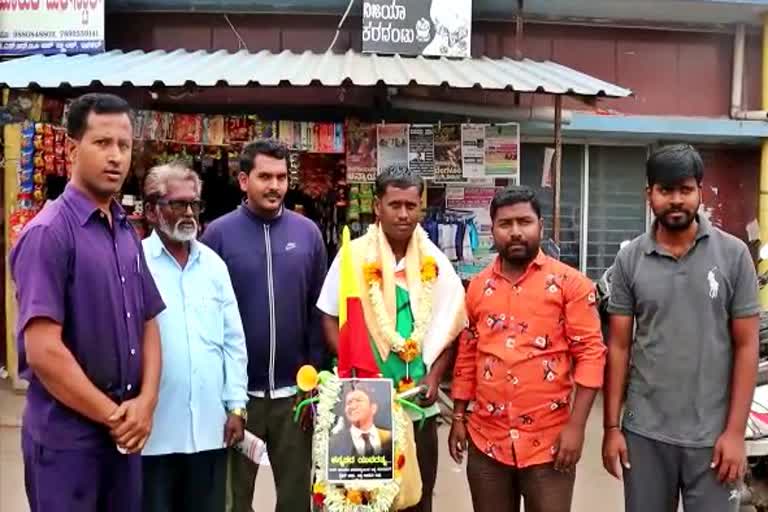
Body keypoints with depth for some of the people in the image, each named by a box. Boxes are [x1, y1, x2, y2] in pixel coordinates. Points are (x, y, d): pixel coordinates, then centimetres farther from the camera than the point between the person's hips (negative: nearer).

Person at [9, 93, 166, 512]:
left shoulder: (128, 234, 7)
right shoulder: (48, 233, -15)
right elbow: (43, 351, -20)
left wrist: (145, 402, -4)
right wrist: (114, 416, -12)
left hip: (125, 430, 7)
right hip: (67, 436, -6)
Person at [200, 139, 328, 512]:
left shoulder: (308, 233, 0)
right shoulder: (219, 233, -6)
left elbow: (319, 310, 3)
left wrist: (315, 374, 1)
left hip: (294, 389, 2)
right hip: (236, 389, -1)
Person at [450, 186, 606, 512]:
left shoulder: (569, 282, -5)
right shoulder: (478, 286, 7)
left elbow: (591, 353, -8)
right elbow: (467, 355, 12)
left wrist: (576, 426, -13)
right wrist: (459, 417, 10)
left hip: (549, 440, -3)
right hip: (485, 439, 4)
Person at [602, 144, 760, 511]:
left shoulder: (734, 254, -4)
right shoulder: (630, 259, -1)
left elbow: (746, 346, -2)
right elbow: (618, 346, 1)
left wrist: (735, 431, -6)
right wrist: (612, 426, 0)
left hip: (711, 434, -1)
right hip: (644, 431, 1)